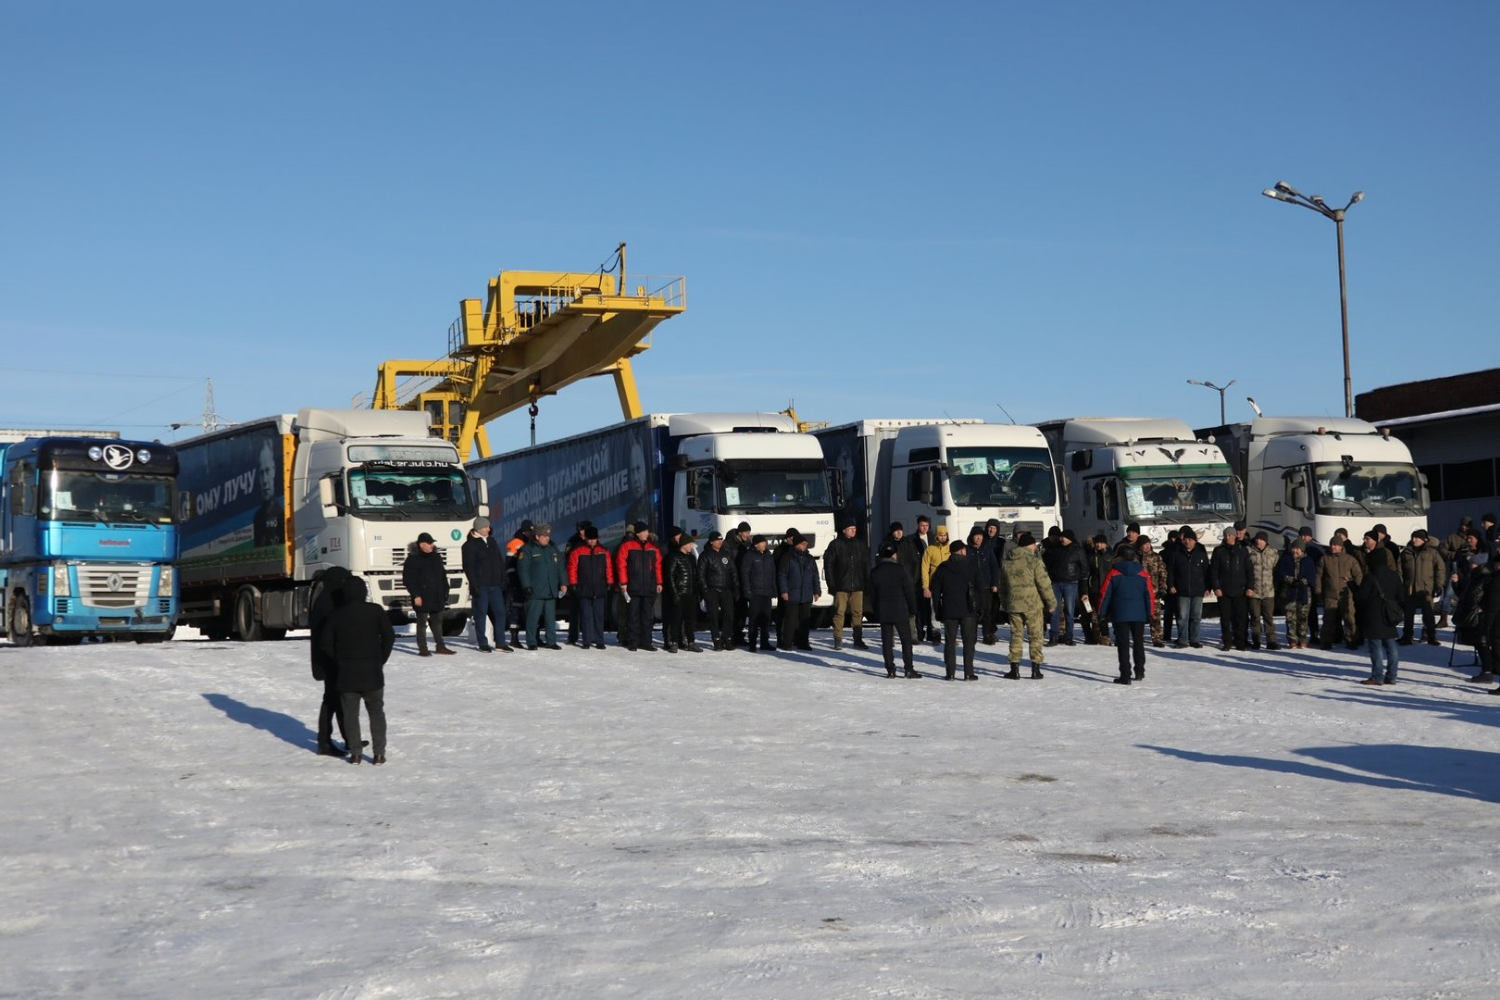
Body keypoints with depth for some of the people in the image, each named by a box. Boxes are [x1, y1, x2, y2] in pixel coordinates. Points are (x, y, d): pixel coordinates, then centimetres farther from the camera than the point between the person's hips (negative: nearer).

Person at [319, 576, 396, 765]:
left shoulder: (337, 615, 2)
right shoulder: (375, 611, -3)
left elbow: (326, 643, 2)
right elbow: (389, 636, -6)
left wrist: (339, 661, 10)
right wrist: (381, 659, 4)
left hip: (346, 673, 1)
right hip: (372, 672, -1)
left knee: (351, 714, 9)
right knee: (376, 712, 8)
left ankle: (355, 753, 4)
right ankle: (379, 753, 4)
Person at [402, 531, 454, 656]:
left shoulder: (436, 557, 11)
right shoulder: (413, 559, -8)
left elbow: (443, 576, 17)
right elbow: (408, 579, -11)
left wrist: (445, 592, 12)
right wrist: (415, 595, -16)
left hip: (437, 597, 6)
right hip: (422, 598, -6)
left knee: (438, 621, 12)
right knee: (422, 623, -1)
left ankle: (440, 646, 21)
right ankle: (422, 649, 3)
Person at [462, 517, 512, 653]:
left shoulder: (492, 542, 15)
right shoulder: (470, 545, -4)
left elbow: (500, 563, 18)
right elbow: (468, 567, -9)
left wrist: (503, 580, 10)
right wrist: (474, 585, -16)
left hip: (495, 585, 5)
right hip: (480, 586, -5)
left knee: (500, 612, 1)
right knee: (481, 614, 0)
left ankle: (500, 642, 5)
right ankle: (482, 643, 6)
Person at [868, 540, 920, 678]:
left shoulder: (874, 572, 4)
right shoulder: (900, 569, -7)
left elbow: (872, 595, 8)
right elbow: (909, 591, -6)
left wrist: (876, 612, 16)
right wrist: (913, 610, 4)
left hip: (883, 612, 3)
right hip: (900, 611, -3)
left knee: (887, 641, 5)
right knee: (906, 640, 3)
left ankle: (890, 670, 3)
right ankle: (909, 669, -1)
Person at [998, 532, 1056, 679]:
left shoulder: (1006, 563, 8)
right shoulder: (1034, 561, -9)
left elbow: (1002, 586, 15)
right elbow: (1044, 584, -10)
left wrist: (1004, 603, 24)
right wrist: (1051, 603, -1)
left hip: (1013, 604, 4)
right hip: (1033, 604, -4)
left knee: (1016, 634, 11)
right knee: (1036, 635, 5)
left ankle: (1015, 669, 8)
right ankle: (1035, 669, 4)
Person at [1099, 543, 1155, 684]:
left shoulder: (1113, 573, -6)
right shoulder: (1143, 573, 1)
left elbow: (1105, 594, -5)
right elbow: (1150, 595, 3)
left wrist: (1102, 613, 4)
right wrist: (1149, 614, 11)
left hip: (1120, 615, -3)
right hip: (1139, 614, 3)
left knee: (1123, 645, -1)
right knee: (1138, 643, 18)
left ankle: (1125, 675, -6)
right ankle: (1139, 671, 26)